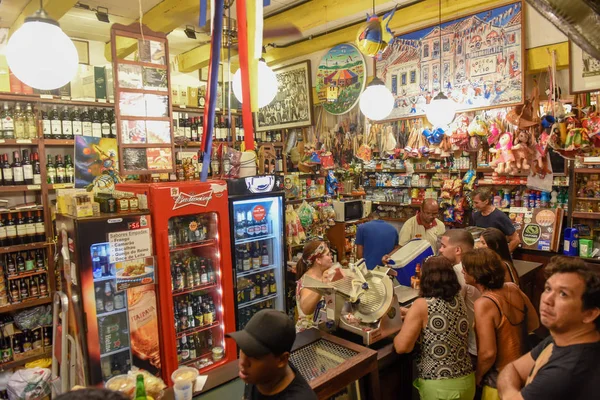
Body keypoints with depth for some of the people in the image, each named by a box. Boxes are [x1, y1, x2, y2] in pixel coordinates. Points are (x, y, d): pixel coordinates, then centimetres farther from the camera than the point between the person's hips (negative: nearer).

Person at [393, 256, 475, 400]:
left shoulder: (422, 305, -16)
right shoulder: (458, 300, 2)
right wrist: (410, 314, 24)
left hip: (438, 387, -6)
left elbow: (402, 347, -20)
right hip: (467, 382, 6)